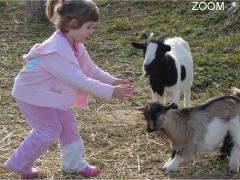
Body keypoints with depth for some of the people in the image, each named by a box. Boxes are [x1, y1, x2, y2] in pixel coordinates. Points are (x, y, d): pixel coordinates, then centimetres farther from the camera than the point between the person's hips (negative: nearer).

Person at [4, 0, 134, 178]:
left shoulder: (75, 44, -6)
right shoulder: (58, 50, -36)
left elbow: (90, 68, 4)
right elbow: (79, 81, -37)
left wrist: (113, 81, -5)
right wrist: (110, 92, -34)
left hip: (49, 92, 9)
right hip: (32, 93, -9)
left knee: (67, 122, 10)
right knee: (50, 130, -5)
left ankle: (74, 163, 25)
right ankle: (19, 164, 13)